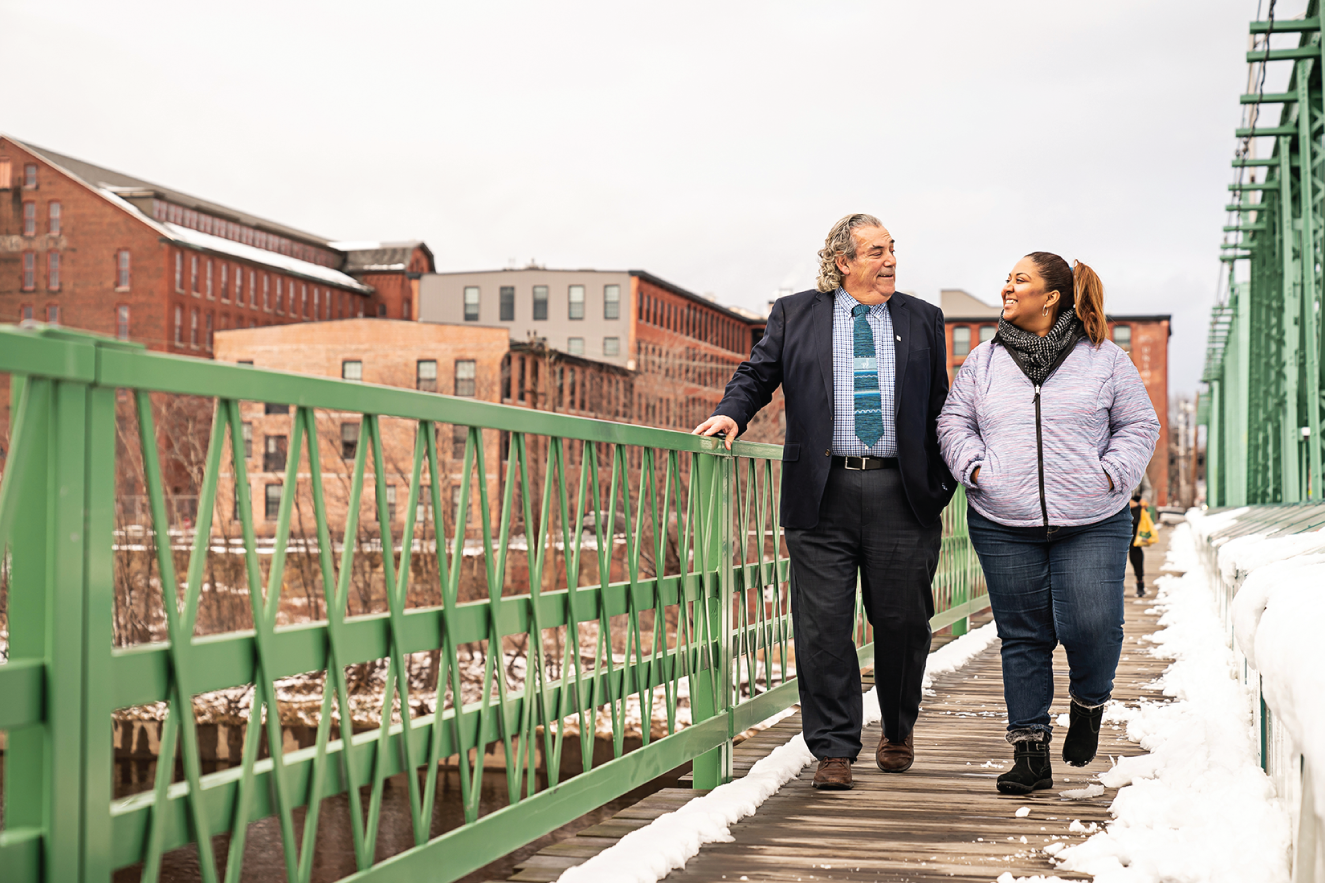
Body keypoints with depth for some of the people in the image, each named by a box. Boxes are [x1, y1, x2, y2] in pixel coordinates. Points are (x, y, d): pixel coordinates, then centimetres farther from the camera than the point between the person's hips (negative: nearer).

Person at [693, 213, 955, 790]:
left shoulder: (922, 320, 13)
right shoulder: (794, 314, 11)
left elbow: (940, 410, 12)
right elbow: (757, 374, 8)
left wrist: (944, 483, 6)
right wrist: (731, 414, -13)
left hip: (902, 494, 1)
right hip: (823, 496, -1)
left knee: (902, 621, 7)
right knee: (823, 625, -2)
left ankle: (898, 732, 30)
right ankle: (834, 750, 7)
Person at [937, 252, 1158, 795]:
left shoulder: (1103, 359, 5)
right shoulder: (983, 360, 10)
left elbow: (1139, 424, 8)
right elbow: (954, 422, 12)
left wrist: (1112, 474, -6)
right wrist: (975, 467, -5)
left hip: (1091, 524, -2)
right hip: (1003, 525, 2)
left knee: (1091, 628, -11)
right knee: (1023, 637, 4)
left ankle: (1089, 702, 22)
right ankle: (1030, 753, 12)